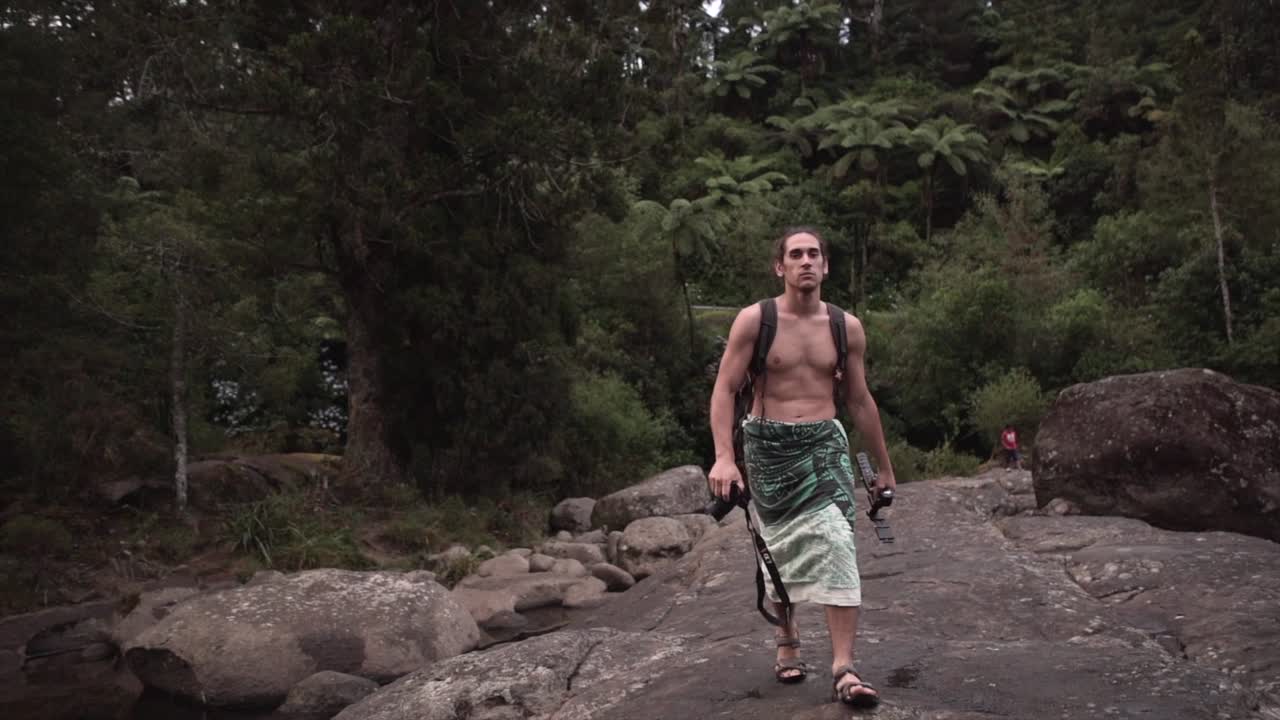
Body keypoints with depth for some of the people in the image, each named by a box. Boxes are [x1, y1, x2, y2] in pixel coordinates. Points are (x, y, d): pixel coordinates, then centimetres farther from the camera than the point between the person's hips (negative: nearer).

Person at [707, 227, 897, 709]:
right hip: (768, 446, -1)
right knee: (779, 551, 10)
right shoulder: (755, 320, -6)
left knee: (837, 545, -15)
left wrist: (883, 466, 16)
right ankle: (787, 641, 34)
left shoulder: (847, 327, 2)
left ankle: (844, 669, -12)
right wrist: (724, 456, -20)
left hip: (824, 445, 1)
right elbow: (724, 389, -8)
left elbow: (860, 401, 11)